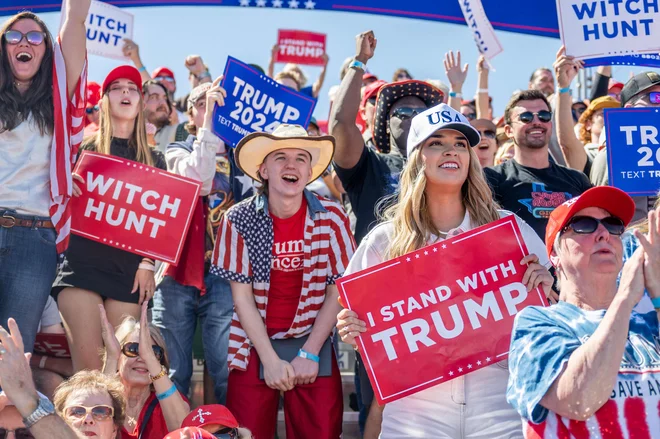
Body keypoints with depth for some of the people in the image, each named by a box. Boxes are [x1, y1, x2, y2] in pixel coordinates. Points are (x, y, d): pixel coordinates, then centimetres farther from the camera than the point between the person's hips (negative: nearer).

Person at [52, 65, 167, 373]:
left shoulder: (154, 160, 15)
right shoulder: (85, 148, 11)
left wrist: (148, 263, 2)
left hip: (130, 269, 2)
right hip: (83, 262, -2)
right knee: (88, 363, -13)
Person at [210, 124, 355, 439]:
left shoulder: (332, 218, -7)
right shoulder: (239, 220, -8)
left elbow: (337, 292, -4)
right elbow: (242, 296, -7)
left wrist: (309, 354, -10)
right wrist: (270, 359, -12)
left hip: (313, 344, 0)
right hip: (254, 345, 0)